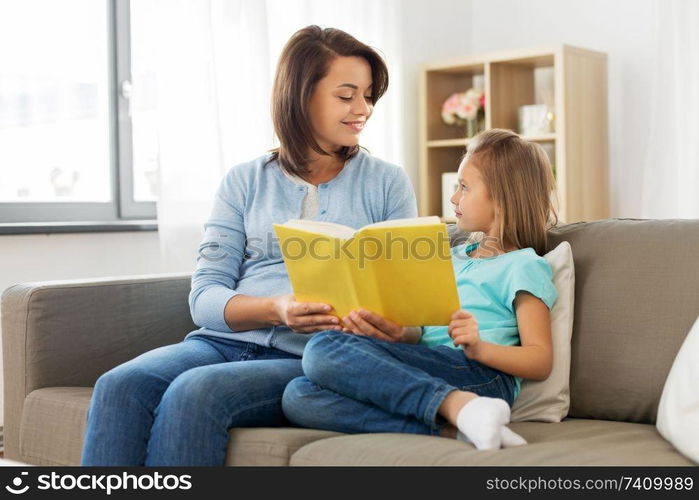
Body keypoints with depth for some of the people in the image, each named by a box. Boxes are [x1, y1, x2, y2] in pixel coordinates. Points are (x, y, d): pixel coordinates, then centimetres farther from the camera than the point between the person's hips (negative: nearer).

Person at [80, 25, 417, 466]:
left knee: (195, 392, -31)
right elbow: (205, 296, 5)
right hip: (226, 341, 3)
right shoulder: (245, 182, 14)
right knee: (120, 386, -27)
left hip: (306, 361, -2)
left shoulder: (387, 183, 11)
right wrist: (276, 310, -16)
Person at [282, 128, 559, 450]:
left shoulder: (523, 267, 8)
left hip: (482, 375, -8)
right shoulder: (454, 257, 31)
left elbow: (540, 363, -2)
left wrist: (480, 348, -20)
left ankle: (459, 408, -33)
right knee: (297, 396, -19)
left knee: (326, 350, -27)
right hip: (424, 375, 8)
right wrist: (402, 334, -1)